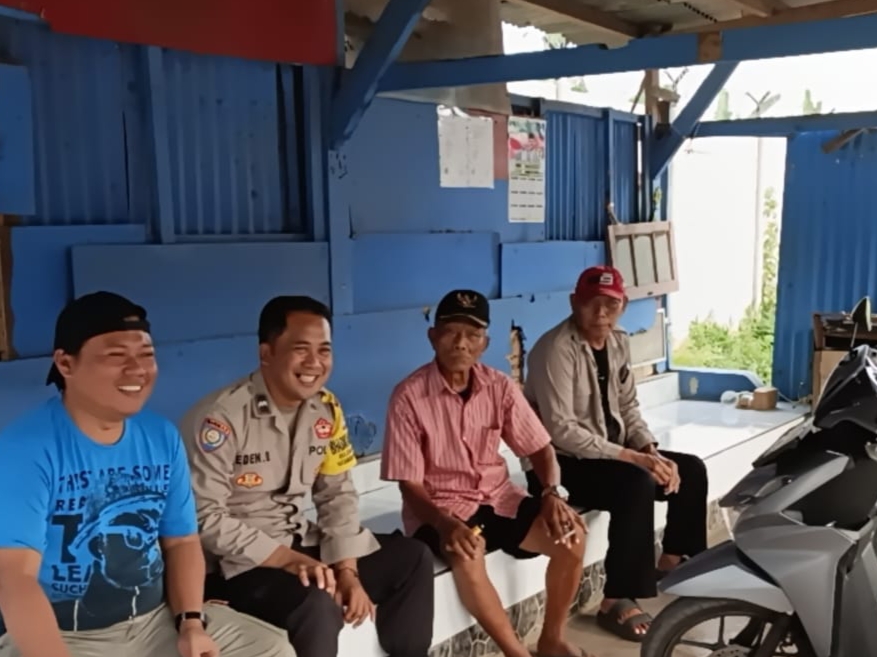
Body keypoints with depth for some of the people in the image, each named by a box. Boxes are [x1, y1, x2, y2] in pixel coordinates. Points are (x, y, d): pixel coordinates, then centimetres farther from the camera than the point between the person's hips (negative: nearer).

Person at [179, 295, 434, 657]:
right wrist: (287, 559, -23)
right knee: (318, 605, -33)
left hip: (300, 543, 7)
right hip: (236, 563, -7)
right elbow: (205, 518, -21)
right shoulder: (220, 417, -20)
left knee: (411, 558, 0)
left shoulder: (326, 409, 1)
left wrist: (348, 570, -9)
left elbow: (338, 495, 3)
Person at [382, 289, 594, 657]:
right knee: (466, 556, -36)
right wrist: (447, 525, -29)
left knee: (570, 535, -17)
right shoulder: (409, 397, -15)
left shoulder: (500, 387, -3)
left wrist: (552, 494, -15)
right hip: (438, 507, -4)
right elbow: (409, 484, -12)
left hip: (498, 498, 4)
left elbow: (540, 448, 4)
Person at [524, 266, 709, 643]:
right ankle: (617, 602, -21)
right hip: (559, 464, -9)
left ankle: (671, 565, 23)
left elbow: (628, 408, 12)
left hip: (611, 453, 9)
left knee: (690, 470, 2)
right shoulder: (555, 350, -21)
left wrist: (652, 451, -8)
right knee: (637, 484, -31)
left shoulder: (618, 343, 6)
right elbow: (560, 431, -27)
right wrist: (634, 457, -27)